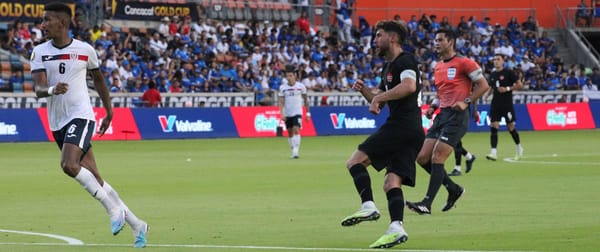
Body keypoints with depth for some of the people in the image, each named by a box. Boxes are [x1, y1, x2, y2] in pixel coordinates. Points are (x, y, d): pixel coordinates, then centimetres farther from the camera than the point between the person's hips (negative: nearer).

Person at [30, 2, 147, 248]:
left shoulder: (85, 50, -2)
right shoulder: (39, 52, 2)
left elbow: (98, 78, 15)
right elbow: (38, 89, -9)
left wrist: (108, 111, 22)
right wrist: (51, 90, -32)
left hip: (81, 116, -4)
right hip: (58, 123, 4)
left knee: (69, 164, -29)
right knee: (93, 179, 4)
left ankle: (113, 208, -14)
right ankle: (136, 225, 13)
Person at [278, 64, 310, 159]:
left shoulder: (301, 86, -2)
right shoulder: (282, 87, 1)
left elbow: (305, 100, 7)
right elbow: (281, 102, -1)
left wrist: (308, 113, 7)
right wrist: (282, 114, -14)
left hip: (297, 113, -3)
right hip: (287, 114, 3)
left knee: (296, 130, -19)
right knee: (290, 133, 8)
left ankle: (296, 151, -23)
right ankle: (293, 151, 22)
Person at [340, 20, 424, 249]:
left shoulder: (405, 60, -5)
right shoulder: (389, 67, 26)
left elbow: (409, 85, -25)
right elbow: (378, 100, 32)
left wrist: (379, 98, -22)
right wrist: (364, 89, 13)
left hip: (401, 125, -10)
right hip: (412, 131, 10)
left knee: (355, 161, -9)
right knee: (391, 182, 0)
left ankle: (368, 206, -22)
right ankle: (396, 228, -14)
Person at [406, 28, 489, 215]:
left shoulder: (464, 63, -6)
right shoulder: (438, 67, 18)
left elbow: (483, 85, -8)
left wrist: (466, 102, -16)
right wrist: (434, 105, 13)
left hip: (457, 116, -9)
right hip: (442, 115, 9)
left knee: (437, 159, -15)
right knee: (422, 158, 2)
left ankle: (427, 204, -13)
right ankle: (454, 189, 17)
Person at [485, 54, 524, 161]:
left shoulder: (508, 72, -5)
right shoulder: (492, 75, 11)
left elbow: (520, 85, -6)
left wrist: (507, 89, -15)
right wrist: (488, 93, 9)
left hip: (507, 104, -4)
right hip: (495, 104, 4)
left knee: (511, 127, 4)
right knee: (493, 127, -8)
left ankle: (519, 148, 26)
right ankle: (493, 152, -12)